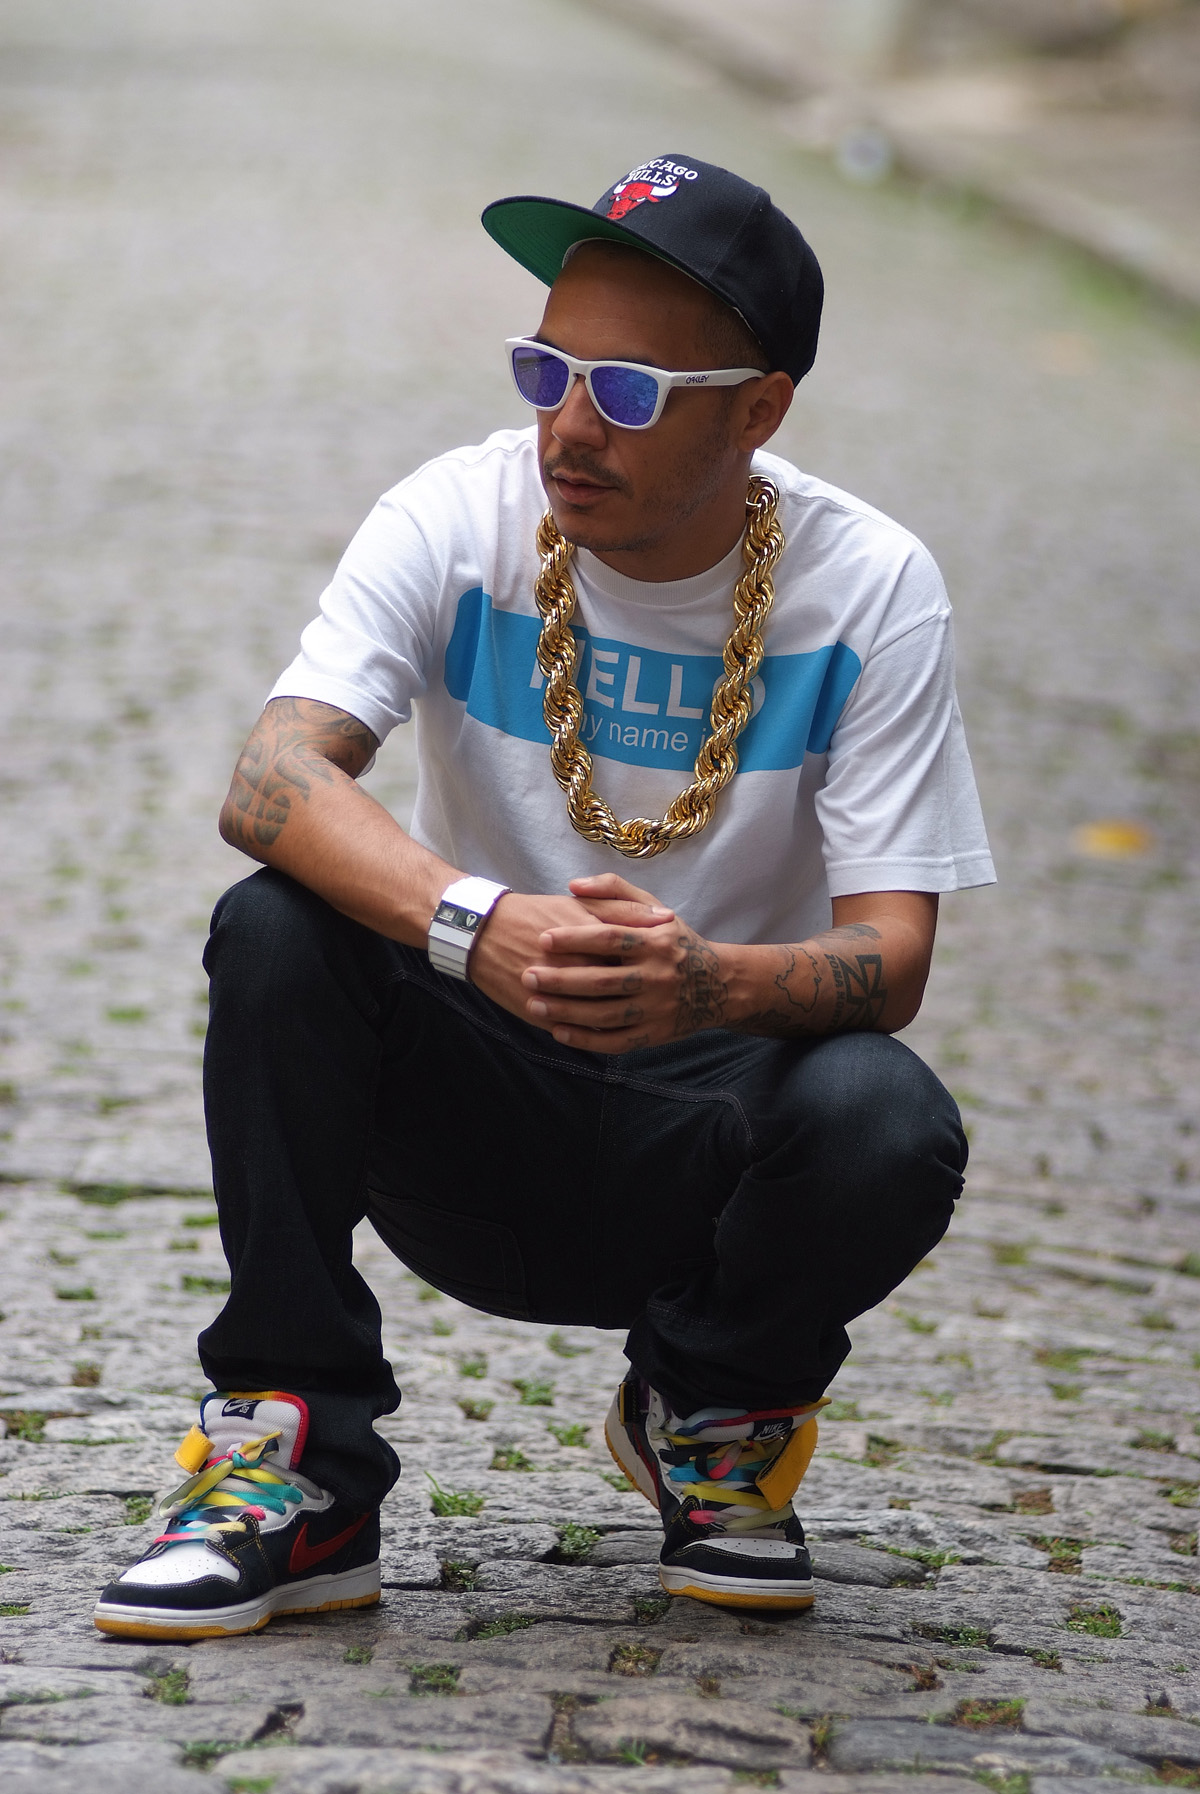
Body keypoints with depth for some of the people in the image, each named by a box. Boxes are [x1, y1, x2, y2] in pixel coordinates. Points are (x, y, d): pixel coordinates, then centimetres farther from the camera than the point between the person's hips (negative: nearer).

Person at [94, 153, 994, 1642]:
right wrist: (478, 924, -44)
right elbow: (268, 780, -24)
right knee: (278, 933, -28)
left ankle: (716, 1416, 3)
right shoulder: (457, 519, -9)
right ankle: (299, 1478, -16)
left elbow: (890, 953, -16)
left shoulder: (868, 587, -10)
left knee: (887, 1127, -32)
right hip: (470, 1121, 0)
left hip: (712, 1124, 0)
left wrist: (715, 985, -39)